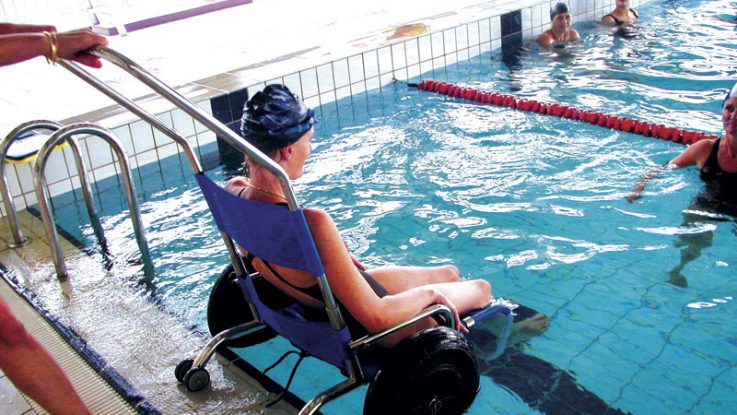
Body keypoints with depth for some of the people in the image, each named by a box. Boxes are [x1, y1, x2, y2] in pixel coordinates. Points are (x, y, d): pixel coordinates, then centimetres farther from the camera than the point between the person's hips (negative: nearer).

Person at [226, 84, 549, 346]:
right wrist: (429, 292, -18)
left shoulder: (234, 191, -15)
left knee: (450, 273, 27)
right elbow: (377, 318, -36)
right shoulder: (311, 223, -42)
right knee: (483, 288, 17)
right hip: (364, 332, -8)